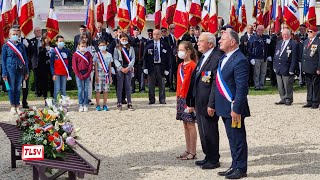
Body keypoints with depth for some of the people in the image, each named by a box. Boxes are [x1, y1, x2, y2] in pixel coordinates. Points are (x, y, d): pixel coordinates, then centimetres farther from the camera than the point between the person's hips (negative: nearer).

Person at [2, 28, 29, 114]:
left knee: (18, 88, 7)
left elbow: (25, 59, 11)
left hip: (20, 69, 3)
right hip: (10, 69, -2)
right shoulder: (6, 46, 0)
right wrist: (4, 73, -6)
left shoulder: (21, 46, 8)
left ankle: (17, 107, 13)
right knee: (11, 88, 3)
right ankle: (12, 107, 11)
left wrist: (26, 72, 7)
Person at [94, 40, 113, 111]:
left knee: (106, 90, 3)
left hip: (106, 74, 2)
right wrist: (96, 75, -9)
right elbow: (95, 66, -1)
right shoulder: (97, 54, 2)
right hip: (99, 73, -2)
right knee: (98, 90, -2)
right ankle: (98, 105, 3)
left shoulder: (109, 55, 9)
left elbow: (110, 66, 11)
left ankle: (105, 105, 9)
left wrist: (110, 76, 8)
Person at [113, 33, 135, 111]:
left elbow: (133, 58, 4)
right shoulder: (117, 48, 5)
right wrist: (121, 68, -11)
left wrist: (128, 67, -9)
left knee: (128, 86, 3)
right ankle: (119, 104, 4)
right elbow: (115, 59, -1)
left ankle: (129, 104, 5)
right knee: (120, 86, 0)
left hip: (128, 68, 1)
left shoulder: (130, 48, 10)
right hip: (120, 69, -1)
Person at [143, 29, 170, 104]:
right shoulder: (148, 44, 2)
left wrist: (167, 69, -4)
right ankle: (151, 99, 12)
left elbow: (167, 57, 2)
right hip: (151, 66, 0)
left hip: (161, 66, 0)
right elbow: (145, 56, 2)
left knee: (161, 84, 6)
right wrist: (145, 67, -5)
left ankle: (162, 99, 14)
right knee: (151, 84, 4)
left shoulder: (164, 45, 1)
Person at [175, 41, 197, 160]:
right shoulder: (180, 66, 12)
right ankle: (188, 150, 19)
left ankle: (193, 152, 4)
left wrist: (191, 102, -18)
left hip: (189, 98, -8)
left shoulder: (192, 66, -13)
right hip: (181, 98, 8)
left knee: (190, 124, -2)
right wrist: (178, 97, 11)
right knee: (185, 125, 12)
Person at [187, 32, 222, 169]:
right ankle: (208, 157, 30)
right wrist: (192, 102, 16)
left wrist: (212, 104, -22)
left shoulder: (216, 58, -17)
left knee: (209, 131, 1)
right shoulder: (203, 57, 13)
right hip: (200, 103, 9)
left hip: (208, 103, -9)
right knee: (203, 131, 17)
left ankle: (214, 160, 14)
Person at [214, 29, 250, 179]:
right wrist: (213, 103, 18)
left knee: (238, 139, 2)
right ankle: (235, 166, 28)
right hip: (224, 108, 9)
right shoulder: (224, 58, 12)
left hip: (233, 109, -9)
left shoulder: (240, 61, -18)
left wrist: (236, 109, -23)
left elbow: (242, 88, -21)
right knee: (232, 139, 17)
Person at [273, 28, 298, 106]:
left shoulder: (293, 44, -7)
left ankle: (288, 99, 13)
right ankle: (283, 99, 20)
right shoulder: (279, 43, 14)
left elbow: (294, 58, -10)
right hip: (278, 69, 6)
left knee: (288, 86, 1)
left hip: (287, 70, -6)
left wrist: (291, 70, -14)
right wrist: (274, 66, 10)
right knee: (280, 86, 11)